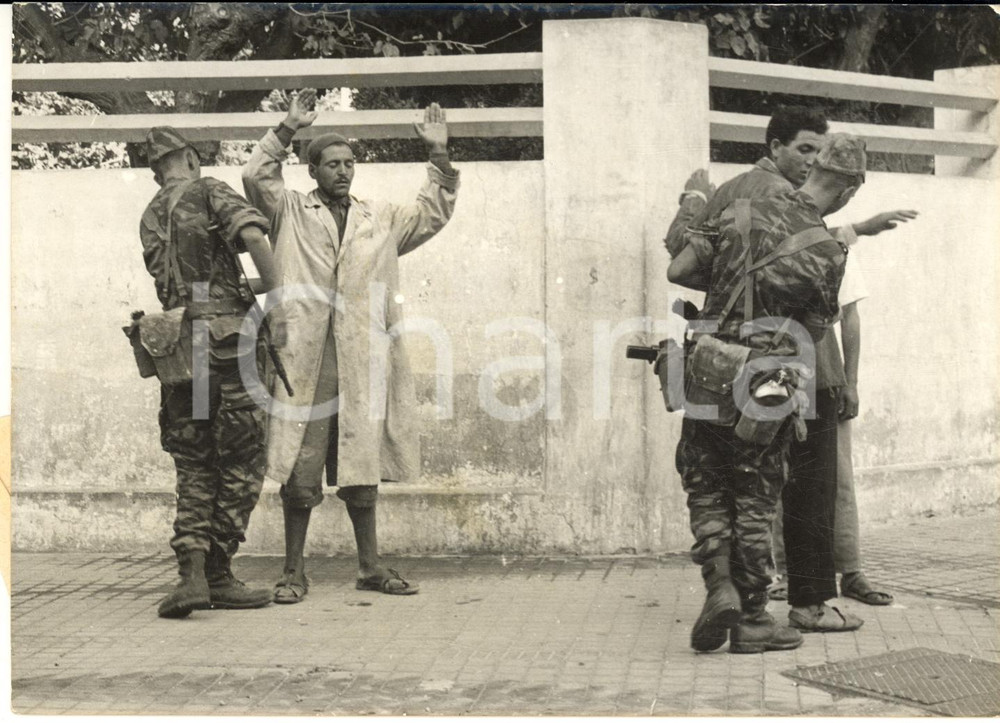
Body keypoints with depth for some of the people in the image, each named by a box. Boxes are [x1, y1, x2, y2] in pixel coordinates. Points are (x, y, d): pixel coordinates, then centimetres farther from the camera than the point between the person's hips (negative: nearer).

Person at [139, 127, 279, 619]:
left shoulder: (150, 218, 19)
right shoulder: (210, 192, 1)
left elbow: (168, 278, 15)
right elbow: (253, 236, -16)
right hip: (227, 342, -5)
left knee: (194, 468, 10)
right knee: (241, 464, 4)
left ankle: (192, 573, -5)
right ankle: (218, 575, 4)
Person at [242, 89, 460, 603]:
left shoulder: (380, 219, 22)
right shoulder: (291, 213, 9)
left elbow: (432, 214, 21)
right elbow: (256, 177, -5)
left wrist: (438, 156, 13)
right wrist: (287, 129, -7)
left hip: (362, 359, 4)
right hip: (305, 358, -4)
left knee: (361, 466, 9)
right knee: (299, 470, -3)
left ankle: (370, 566, 17)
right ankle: (294, 572, 5)